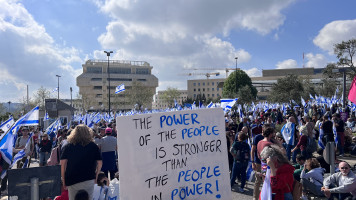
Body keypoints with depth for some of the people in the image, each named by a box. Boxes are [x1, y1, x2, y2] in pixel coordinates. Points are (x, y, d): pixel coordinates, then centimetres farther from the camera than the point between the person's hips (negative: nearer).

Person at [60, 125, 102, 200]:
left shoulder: (68, 146, 6)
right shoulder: (93, 146, 2)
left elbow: (63, 163, 2)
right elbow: (99, 163, 0)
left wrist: (64, 180, 8)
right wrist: (96, 176, 11)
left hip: (71, 180, 2)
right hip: (88, 179, -2)